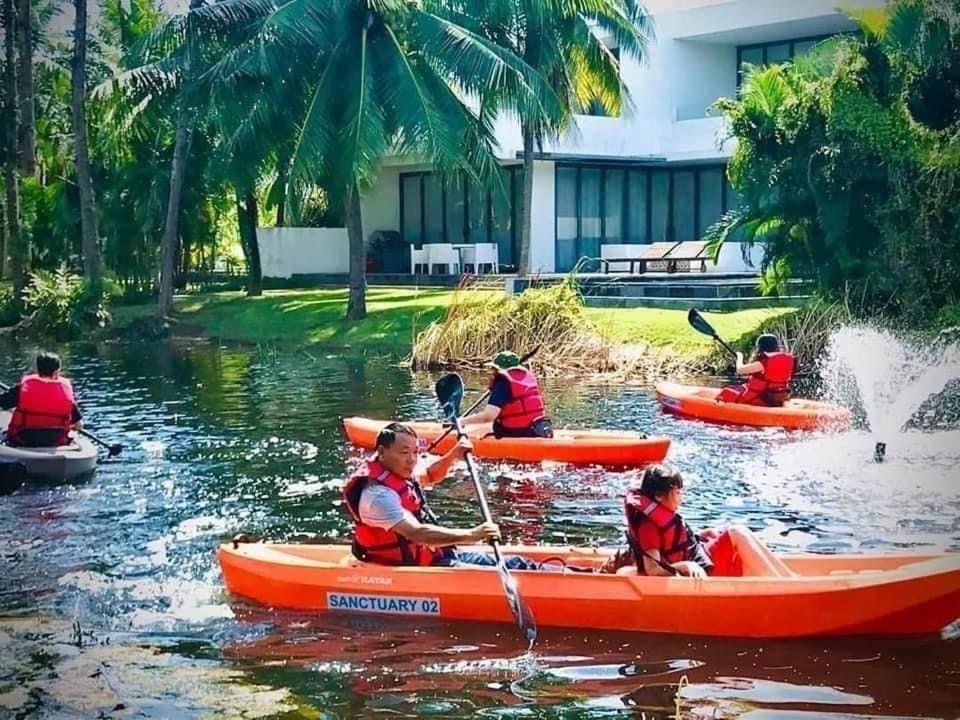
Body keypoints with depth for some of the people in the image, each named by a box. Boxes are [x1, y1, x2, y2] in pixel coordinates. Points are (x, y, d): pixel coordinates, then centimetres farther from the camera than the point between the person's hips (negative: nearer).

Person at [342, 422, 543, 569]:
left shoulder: (398, 473, 5)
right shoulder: (378, 494, -26)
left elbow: (430, 475, 28)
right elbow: (416, 533, -37)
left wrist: (452, 456, 6)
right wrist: (471, 535, -44)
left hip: (433, 556, 10)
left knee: (514, 565, 3)